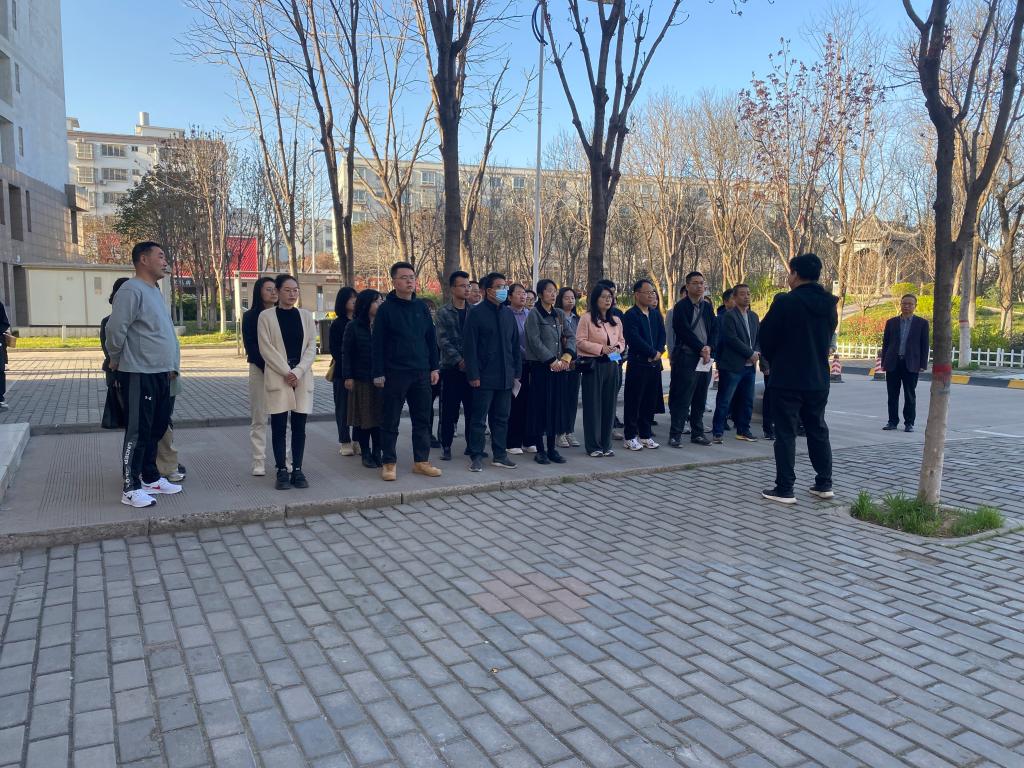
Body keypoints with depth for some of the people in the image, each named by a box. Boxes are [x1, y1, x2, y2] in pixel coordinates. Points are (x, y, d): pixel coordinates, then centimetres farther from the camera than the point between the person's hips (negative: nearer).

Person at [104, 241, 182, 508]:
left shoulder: (155, 291, 16)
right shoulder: (132, 290, -15)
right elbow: (115, 329, -20)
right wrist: (115, 360, -6)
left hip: (160, 373, 9)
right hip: (139, 374, -9)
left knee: (156, 429, 15)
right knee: (138, 431, -3)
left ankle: (151, 478, 27)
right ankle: (130, 488, 5)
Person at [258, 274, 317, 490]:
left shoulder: (306, 315, 9)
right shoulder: (266, 316, 1)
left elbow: (311, 347, 4)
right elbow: (266, 348, -5)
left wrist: (298, 372, -9)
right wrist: (286, 372, -12)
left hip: (302, 377, 2)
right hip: (278, 377, -2)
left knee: (299, 426, 4)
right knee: (279, 426, -2)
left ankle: (297, 470, 10)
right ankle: (282, 471, 5)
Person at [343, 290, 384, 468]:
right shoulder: (353, 327, -1)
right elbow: (346, 353, -1)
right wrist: (348, 377, -7)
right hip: (361, 379, -2)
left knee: (380, 416, 4)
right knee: (363, 417, 4)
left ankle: (377, 452, 14)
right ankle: (366, 454, 15)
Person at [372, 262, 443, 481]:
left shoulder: (421, 307, 9)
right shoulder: (386, 309, -4)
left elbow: (431, 338, 12)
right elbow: (378, 344, -6)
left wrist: (434, 368, 7)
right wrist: (378, 374, -10)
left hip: (421, 373, 4)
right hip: (394, 374, -4)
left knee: (422, 419, 9)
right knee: (390, 421, 4)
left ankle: (421, 461, 19)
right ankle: (389, 463, 14)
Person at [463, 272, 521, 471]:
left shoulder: (508, 313, 12)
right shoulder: (476, 313, -7)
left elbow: (515, 345, 15)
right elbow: (470, 346, -10)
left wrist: (517, 372, 10)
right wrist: (473, 375, -15)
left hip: (505, 377, 6)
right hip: (485, 377, -6)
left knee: (502, 418, 11)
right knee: (479, 419, 2)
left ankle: (499, 455, 20)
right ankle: (476, 457, 10)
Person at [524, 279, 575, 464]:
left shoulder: (559, 314, 12)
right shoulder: (534, 314, -5)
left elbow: (570, 336, 9)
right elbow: (535, 341, -13)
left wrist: (567, 356, -8)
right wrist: (551, 360, -15)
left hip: (558, 366, 6)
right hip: (540, 366, -6)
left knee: (556, 406, 7)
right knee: (540, 406, -2)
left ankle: (552, 448, 16)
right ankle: (540, 450, 6)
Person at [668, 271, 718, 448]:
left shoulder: (707, 306, 14)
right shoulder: (681, 306, -3)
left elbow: (715, 329, 9)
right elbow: (684, 331, -12)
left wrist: (709, 347, -8)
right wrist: (701, 348, -13)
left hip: (705, 356, 6)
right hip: (686, 357, -6)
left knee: (700, 398, 10)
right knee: (682, 398, -6)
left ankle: (697, 433, 19)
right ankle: (675, 434, 0)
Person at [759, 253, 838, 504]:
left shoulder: (785, 302, -15)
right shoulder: (829, 305, 5)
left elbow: (766, 337, -8)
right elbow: (828, 337, 14)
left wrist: (774, 359, 11)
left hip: (787, 379, -6)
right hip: (818, 379, 6)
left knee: (785, 433, 0)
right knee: (818, 431, 15)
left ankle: (784, 489, 2)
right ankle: (824, 484, 22)